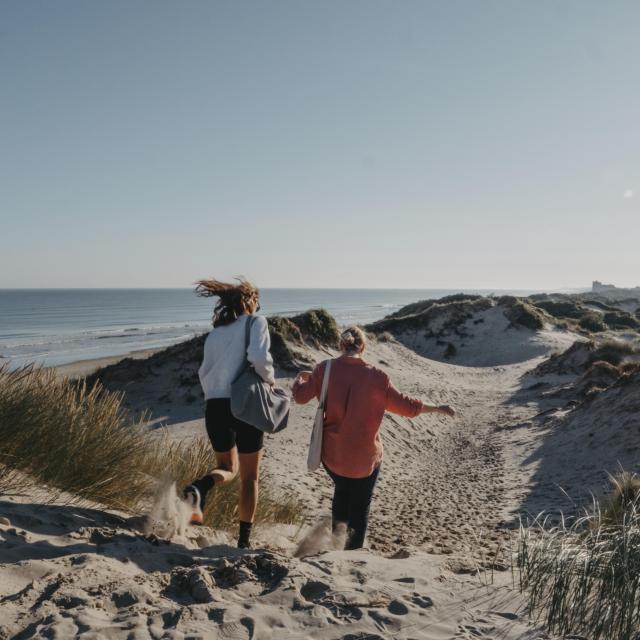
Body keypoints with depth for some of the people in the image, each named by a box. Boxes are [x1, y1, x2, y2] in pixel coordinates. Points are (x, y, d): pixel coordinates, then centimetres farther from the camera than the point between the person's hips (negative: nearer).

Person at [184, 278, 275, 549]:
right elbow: (258, 356, -19)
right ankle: (244, 538, 15)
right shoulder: (256, 322, -1)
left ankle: (200, 487, -10)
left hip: (215, 407, 4)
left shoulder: (215, 333, 14)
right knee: (250, 477, 12)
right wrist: (270, 379, -2)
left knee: (227, 467, 23)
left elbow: (205, 373, 12)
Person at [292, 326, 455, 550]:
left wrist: (300, 378, 22)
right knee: (360, 506, 14)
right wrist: (438, 408, 8)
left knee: (342, 492, 30)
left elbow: (300, 396, 0)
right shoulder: (377, 377, -12)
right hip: (365, 458, -2)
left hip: (332, 454, 3)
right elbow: (406, 406, -7)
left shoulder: (325, 369, -8)